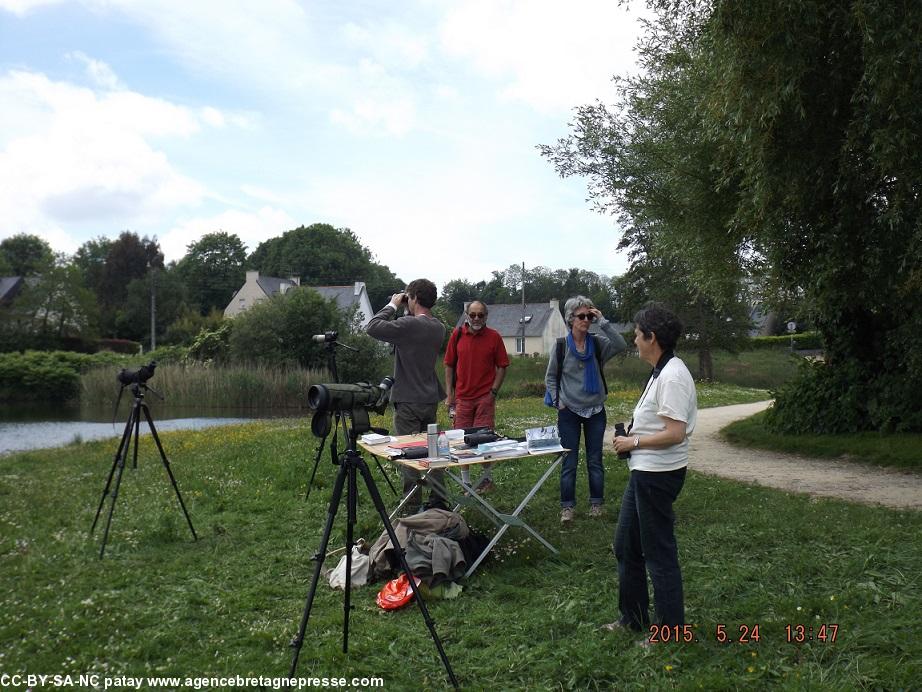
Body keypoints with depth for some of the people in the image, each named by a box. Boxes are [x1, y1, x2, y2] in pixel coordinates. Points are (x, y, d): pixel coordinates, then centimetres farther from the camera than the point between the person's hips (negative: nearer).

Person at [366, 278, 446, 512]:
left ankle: (412, 507, 2)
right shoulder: (438, 328, 7)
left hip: (409, 401, -7)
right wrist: (407, 313, 10)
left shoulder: (409, 325, -18)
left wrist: (392, 306, -6)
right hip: (431, 399, 7)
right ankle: (438, 501, 20)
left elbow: (372, 328, -18)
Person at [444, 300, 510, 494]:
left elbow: (502, 366, 2)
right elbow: (449, 365, 7)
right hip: (462, 397, 2)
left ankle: (487, 479, 16)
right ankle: (465, 482, 17)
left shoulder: (494, 337, -2)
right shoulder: (457, 335, 3)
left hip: (485, 397, -2)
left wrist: (493, 391, -6)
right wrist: (449, 394, 3)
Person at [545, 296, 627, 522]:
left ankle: (596, 503, 21)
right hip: (569, 411, -1)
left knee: (595, 461, 9)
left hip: (595, 410, 1)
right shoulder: (561, 346, -4)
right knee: (569, 462, 3)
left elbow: (621, 346, -21)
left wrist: (603, 321, -20)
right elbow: (550, 377, 4)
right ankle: (567, 506, 12)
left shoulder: (598, 343, -2)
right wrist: (557, 401, -4)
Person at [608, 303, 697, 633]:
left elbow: (675, 433, -26)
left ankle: (671, 631, 17)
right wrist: (633, 435, 6)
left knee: (659, 554, 2)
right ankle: (633, 618, 34)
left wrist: (633, 442, -15)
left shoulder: (672, 377, -21)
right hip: (644, 471, 11)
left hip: (658, 475, -11)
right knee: (626, 545, 20)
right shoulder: (661, 372, 11)